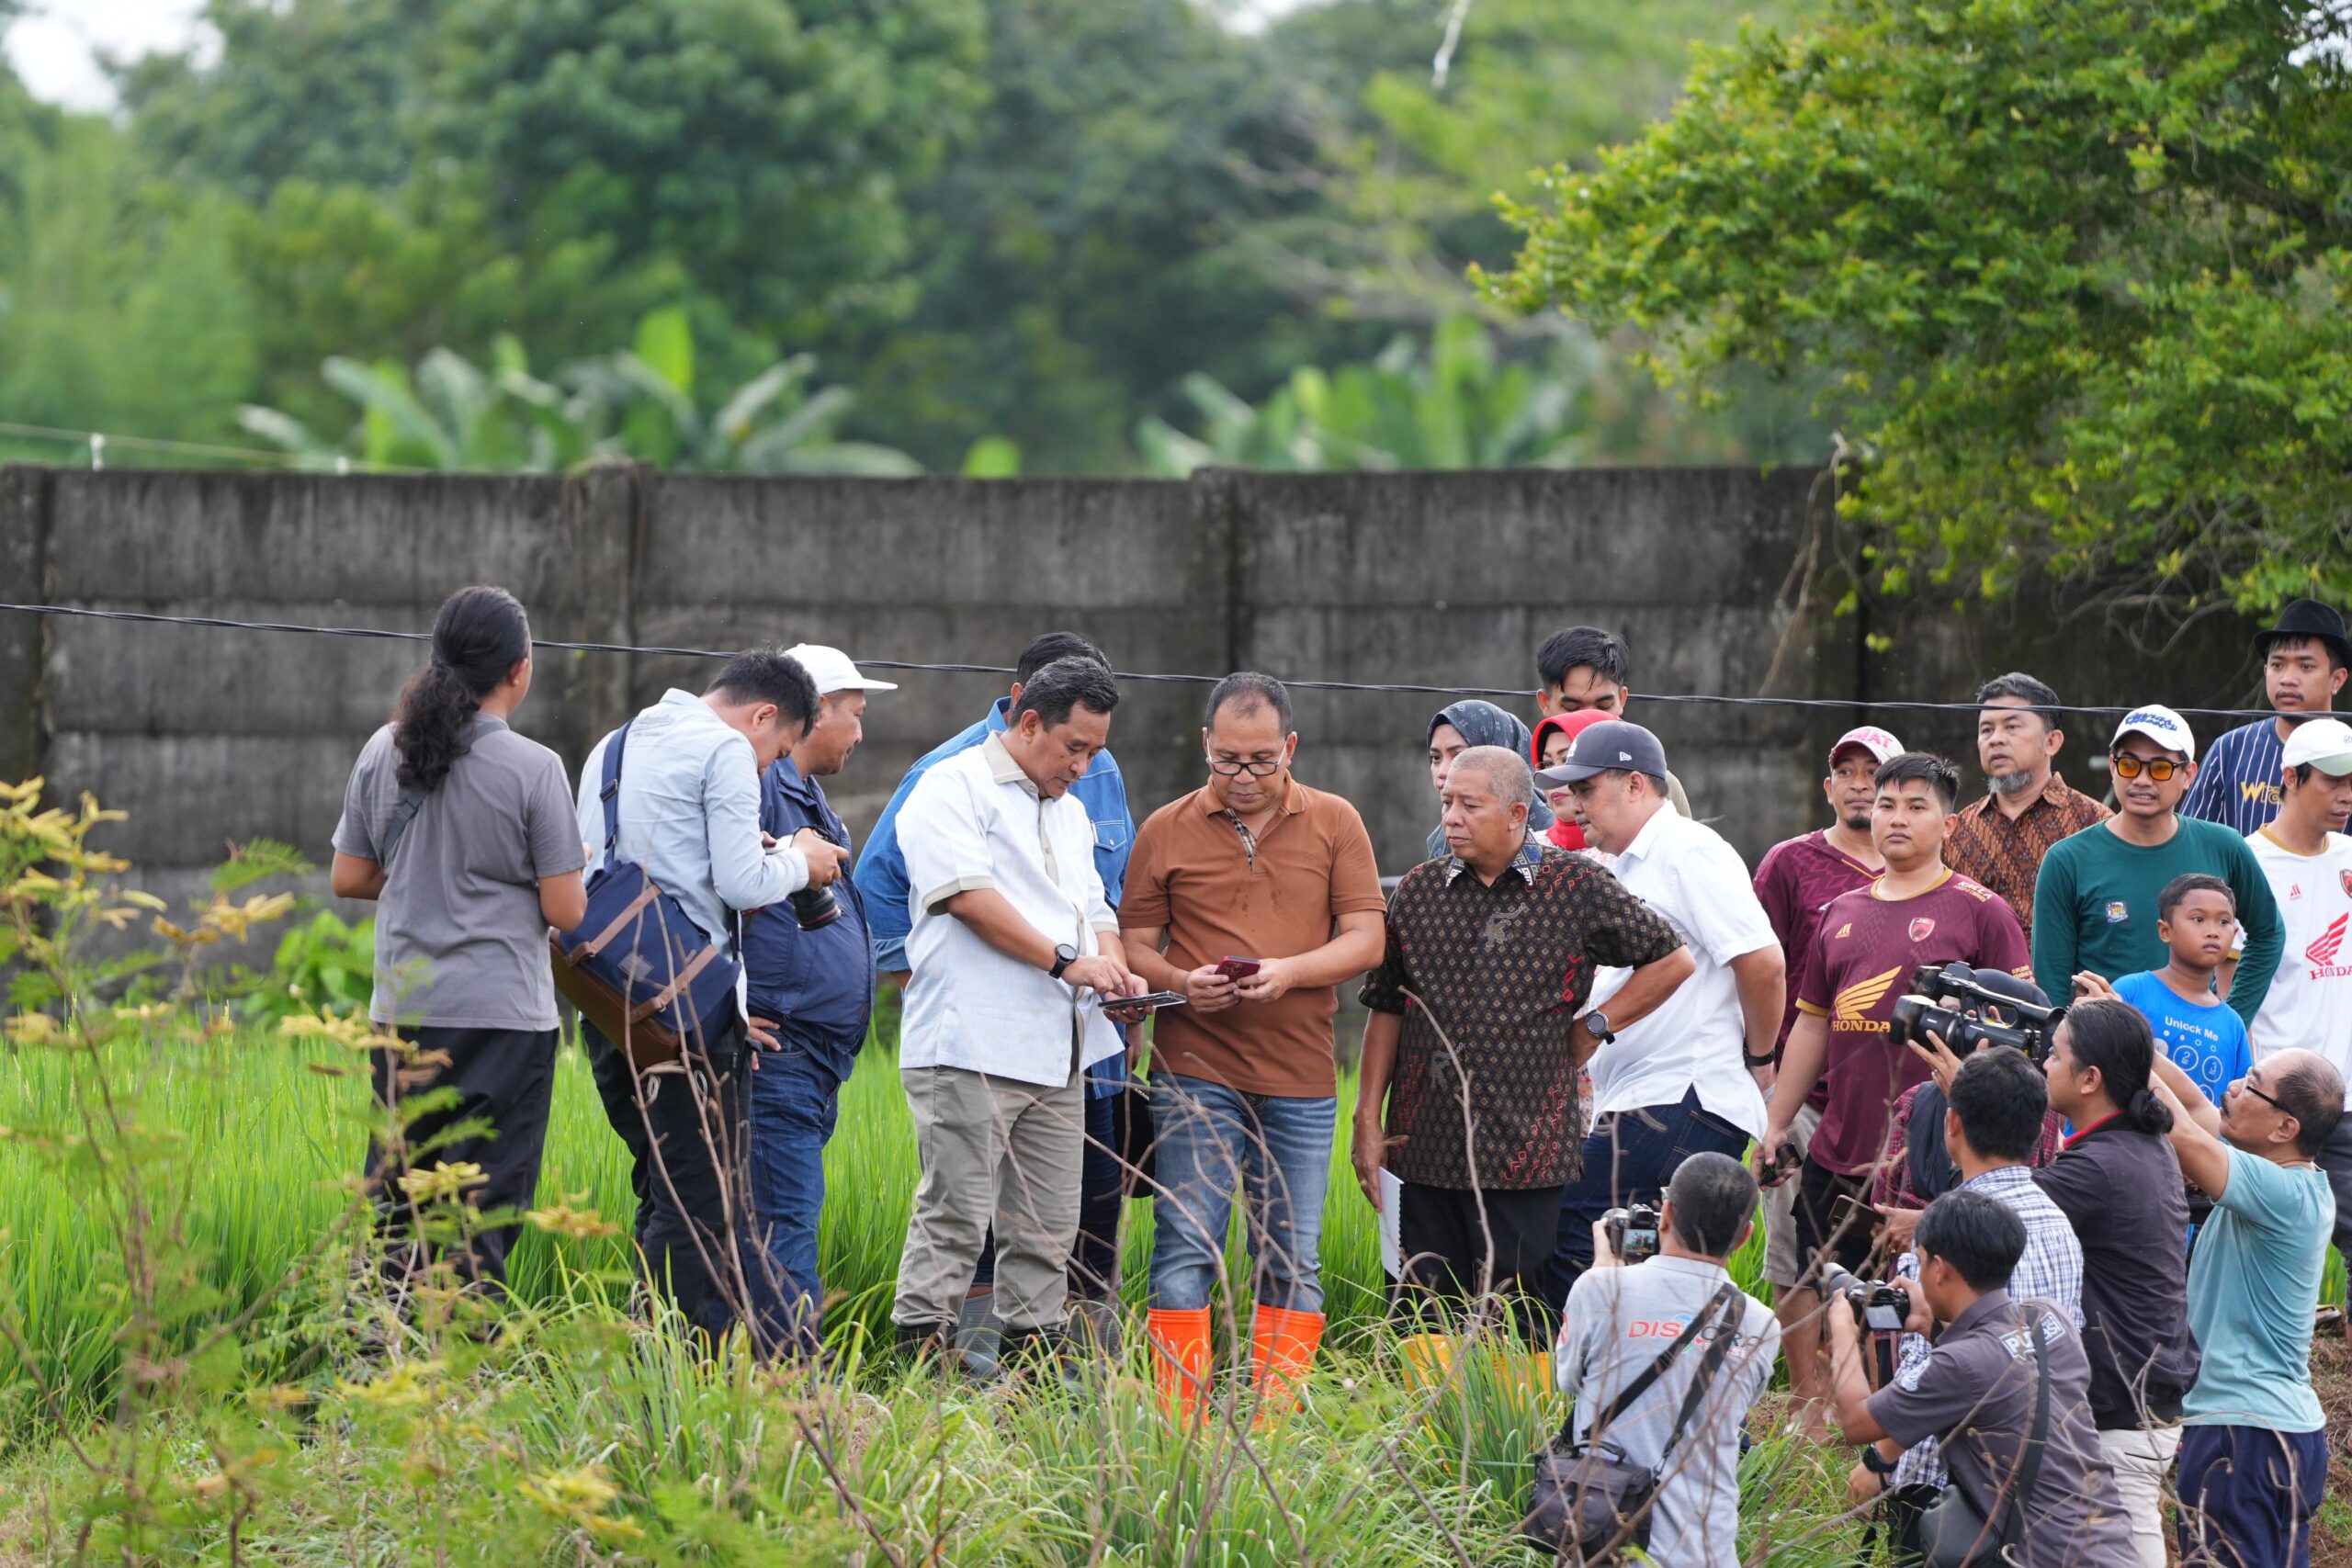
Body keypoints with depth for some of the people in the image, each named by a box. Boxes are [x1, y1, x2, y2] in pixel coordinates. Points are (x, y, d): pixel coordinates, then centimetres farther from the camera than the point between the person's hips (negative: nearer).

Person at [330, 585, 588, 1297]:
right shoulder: (533, 769, -11)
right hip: (503, 1014, -4)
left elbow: (347, 878, 10)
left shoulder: (384, 752, 3)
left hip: (403, 1009, 5)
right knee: (483, 1211, 1)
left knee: (395, 1202, 12)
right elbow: (566, 911, -9)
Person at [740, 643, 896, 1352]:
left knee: (784, 1221, 10)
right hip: (779, 1046, -10)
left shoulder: (811, 799, 21)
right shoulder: (758, 785, -12)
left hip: (821, 1050, 10)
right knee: (787, 1220, -13)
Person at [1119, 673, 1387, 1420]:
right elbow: (1135, 945, 7)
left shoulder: (1334, 824, 6)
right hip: (1197, 1069, -1)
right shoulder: (1167, 830, 6)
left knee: (1291, 1261, 4)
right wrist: (1181, 982, -15)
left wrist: (1290, 972, -15)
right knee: (1186, 1247, -7)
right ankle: (1181, 1419, -7)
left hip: (1301, 1077, 1)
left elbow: (1365, 938, 2)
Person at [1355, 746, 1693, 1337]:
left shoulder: (1575, 886, 1)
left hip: (1521, 1149, -4)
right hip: (1426, 1147, 4)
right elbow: (1386, 1008, 15)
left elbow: (1671, 961, 7)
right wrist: (1368, 1119, 9)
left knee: (1514, 1323, -4)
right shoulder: (1418, 890, 11)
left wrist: (1593, 1027, 3)